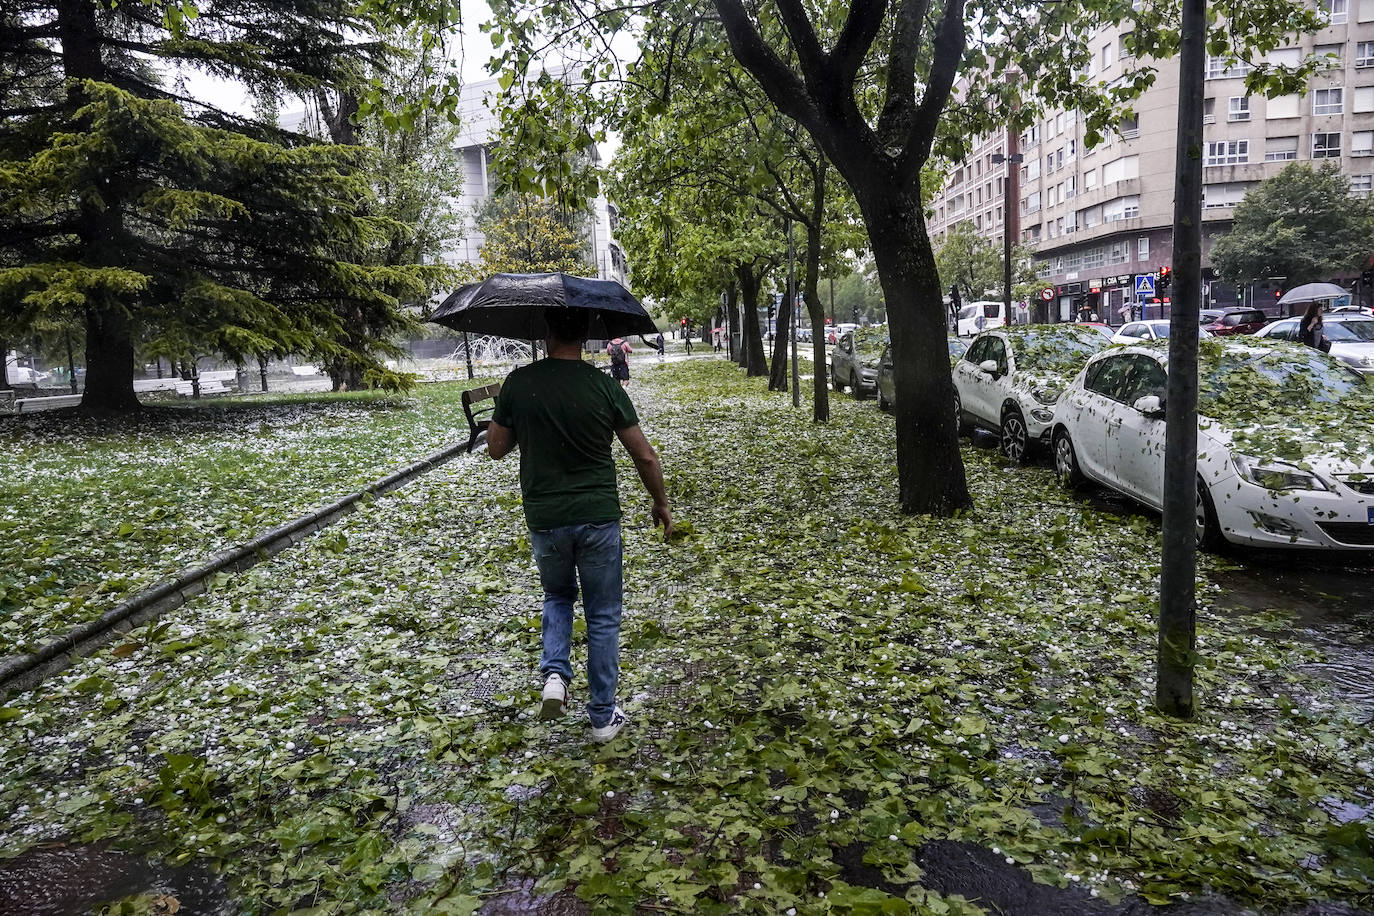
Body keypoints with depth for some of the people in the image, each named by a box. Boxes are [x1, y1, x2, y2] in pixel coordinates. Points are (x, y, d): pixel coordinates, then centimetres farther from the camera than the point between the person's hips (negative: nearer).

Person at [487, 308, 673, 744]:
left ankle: (554, 673, 5)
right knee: (603, 616, 13)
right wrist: (661, 503, 11)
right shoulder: (605, 387, -8)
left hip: (544, 520, 1)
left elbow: (496, 448, 4)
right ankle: (603, 716, 20)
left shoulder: (518, 384, -6)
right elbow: (645, 456, -4)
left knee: (558, 595, 27)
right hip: (599, 517, -1)